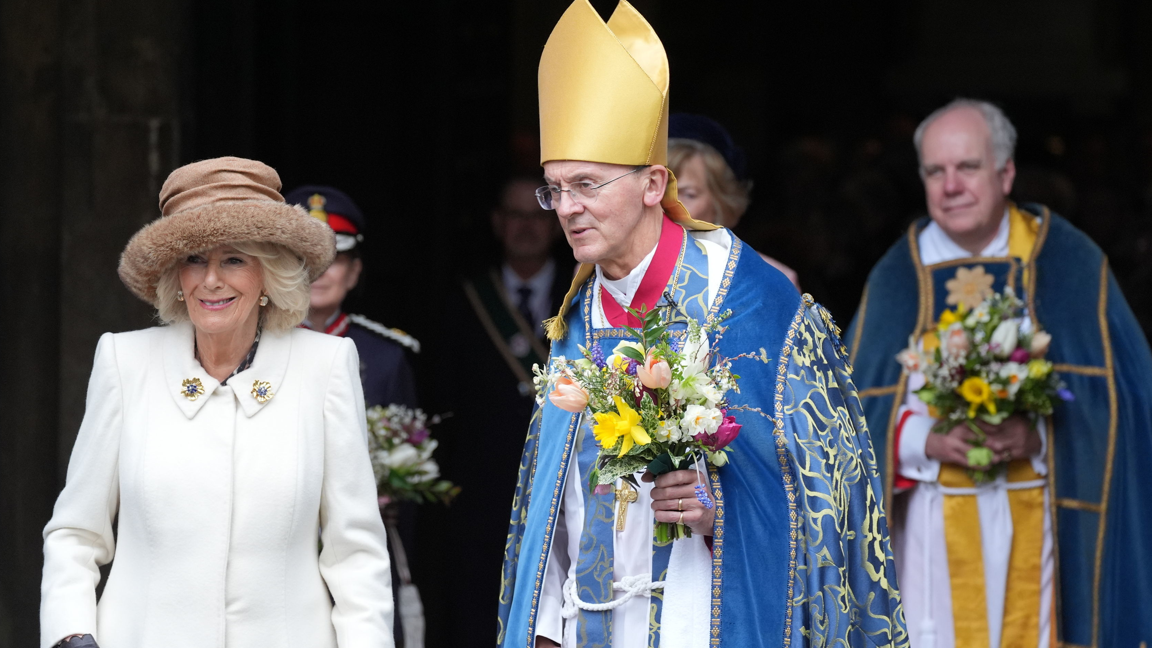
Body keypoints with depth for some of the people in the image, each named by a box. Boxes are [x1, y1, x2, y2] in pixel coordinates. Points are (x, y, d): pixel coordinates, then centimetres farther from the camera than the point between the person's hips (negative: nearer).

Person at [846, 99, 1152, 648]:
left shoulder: (1070, 264, 2)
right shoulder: (897, 277, 7)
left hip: (1038, 519, -1)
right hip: (934, 529, 1)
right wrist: (927, 440, -13)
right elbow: (860, 408, 5)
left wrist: (1040, 436, -17)